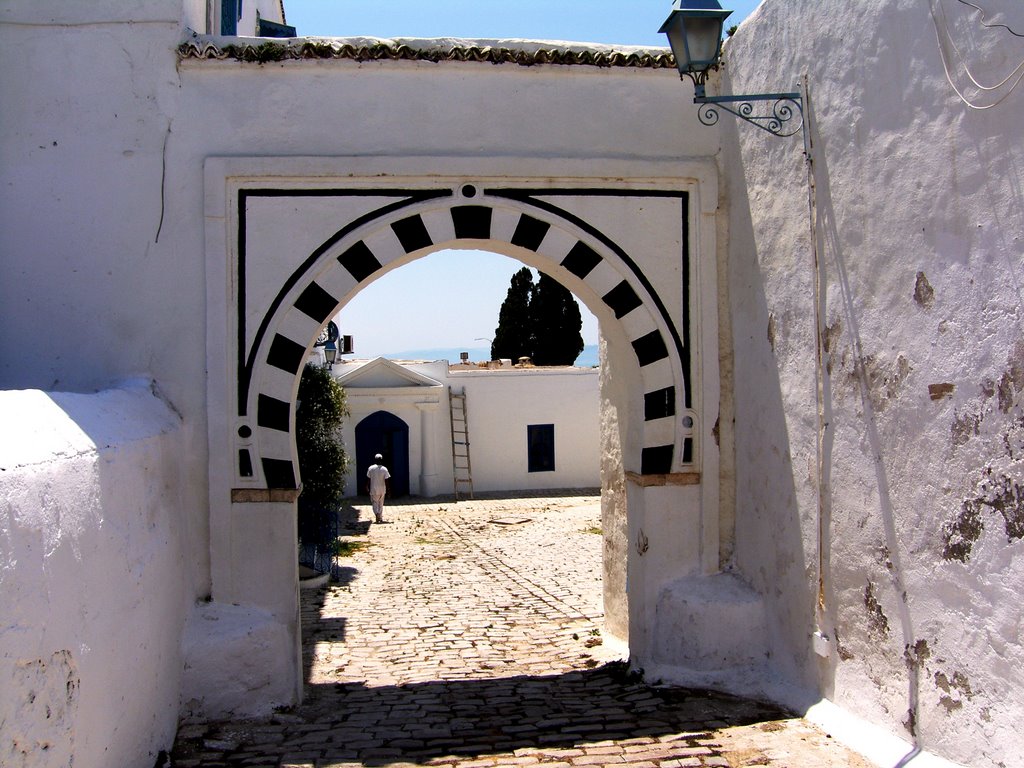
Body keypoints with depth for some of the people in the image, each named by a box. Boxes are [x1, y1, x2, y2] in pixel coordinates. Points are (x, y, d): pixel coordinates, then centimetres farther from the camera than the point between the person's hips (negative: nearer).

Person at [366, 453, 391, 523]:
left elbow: (368, 479, -2)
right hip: (382, 490, 1)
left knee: (375, 503, 5)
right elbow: (386, 480, -9)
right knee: (381, 504, 16)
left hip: (374, 490, -1)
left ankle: (377, 514, -20)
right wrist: (388, 490, -1)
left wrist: (367, 487, 14)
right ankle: (380, 518, 21)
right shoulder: (384, 469, -8)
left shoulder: (371, 468, -7)